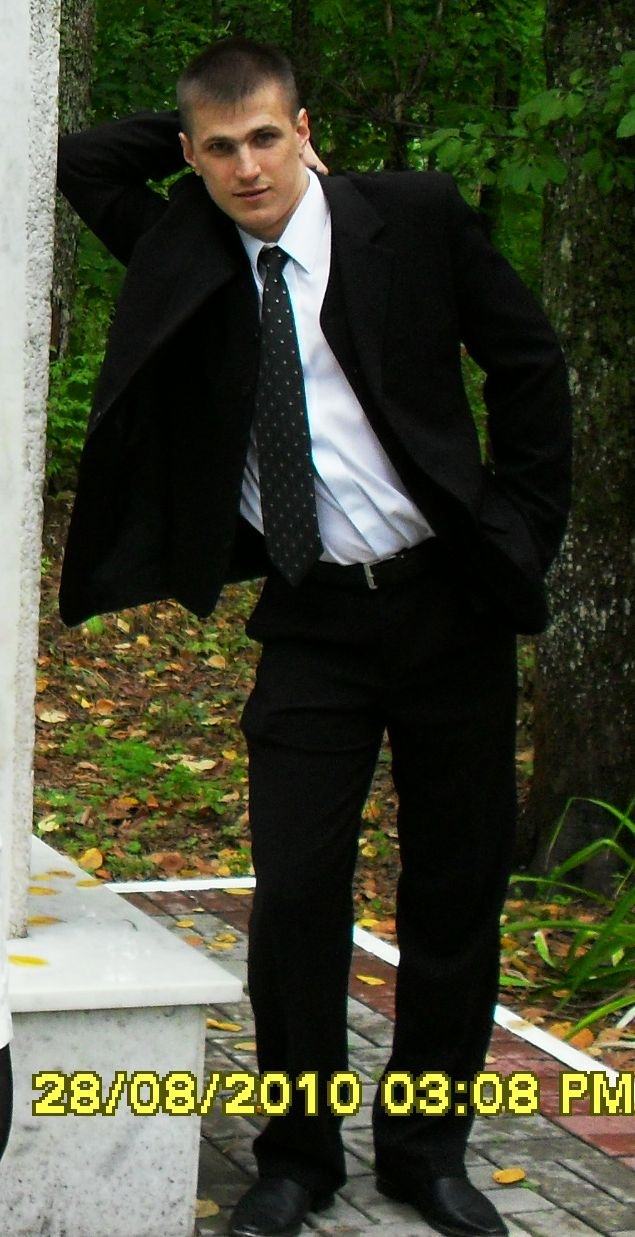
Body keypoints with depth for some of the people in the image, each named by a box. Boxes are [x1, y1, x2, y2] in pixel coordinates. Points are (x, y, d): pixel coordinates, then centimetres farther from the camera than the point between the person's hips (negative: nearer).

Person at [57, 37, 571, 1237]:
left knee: (458, 889, 6)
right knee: (295, 892, -5)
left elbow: (528, 362, 2)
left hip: (447, 599, -1)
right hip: (310, 625, 1)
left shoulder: (414, 218, -3)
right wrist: (188, 136, 2)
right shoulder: (184, 252, 4)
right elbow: (82, 166, 8)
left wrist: (522, 531, -2)